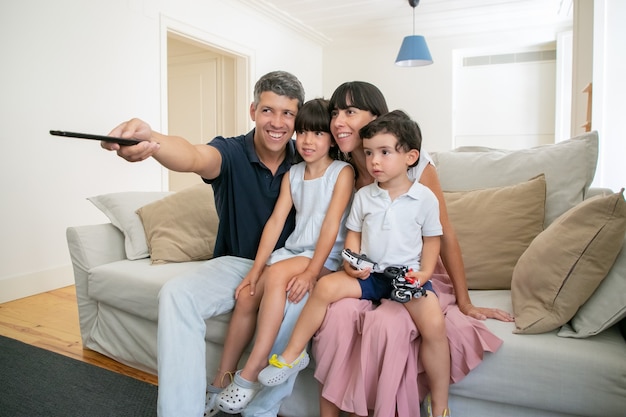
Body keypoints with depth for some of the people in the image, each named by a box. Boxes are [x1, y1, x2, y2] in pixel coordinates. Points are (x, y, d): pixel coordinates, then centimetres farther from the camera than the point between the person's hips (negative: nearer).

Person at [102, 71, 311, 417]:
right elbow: (196, 157, -32)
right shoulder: (232, 152, -8)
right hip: (234, 263, 1)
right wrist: (150, 140, -54)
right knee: (175, 294, -26)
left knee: (301, 298, -33)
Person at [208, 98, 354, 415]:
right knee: (246, 295, -13)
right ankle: (221, 382, 2)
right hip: (292, 250, 6)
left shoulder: (342, 172, -5)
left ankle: (252, 372, -24)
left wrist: (311, 272, -22)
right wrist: (254, 271, -6)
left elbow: (331, 225, -14)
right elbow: (275, 221, 2)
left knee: (277, 273, -31)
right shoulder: (292, 174, 11)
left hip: (326, 258, -5)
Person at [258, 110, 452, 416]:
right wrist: (351, 262, -9)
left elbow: (431, 240, 4)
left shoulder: (425, 197, -1)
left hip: (408, 275, -2)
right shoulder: (363, 195, 5)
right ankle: (292, 355, -4)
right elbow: (353, 235, 10)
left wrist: (424, 273, -11)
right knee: (326, 286, -22)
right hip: (369, 274, 2)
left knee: (434, 324, -25)